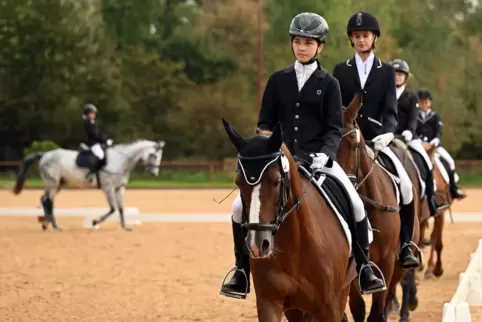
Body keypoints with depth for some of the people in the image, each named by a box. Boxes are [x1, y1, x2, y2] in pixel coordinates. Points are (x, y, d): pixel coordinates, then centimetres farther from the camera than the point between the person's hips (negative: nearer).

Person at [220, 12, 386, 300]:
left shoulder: (329, 83, 2)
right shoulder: (278, 80, 8)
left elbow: (335, 128, -1)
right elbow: (266, 122, 10)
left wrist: (325, 154, -19)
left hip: (319, 158, -2)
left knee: (356, 205, -21)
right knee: (240, 206, -12)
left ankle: (365, 269, -4)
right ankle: (243, 274, 2)